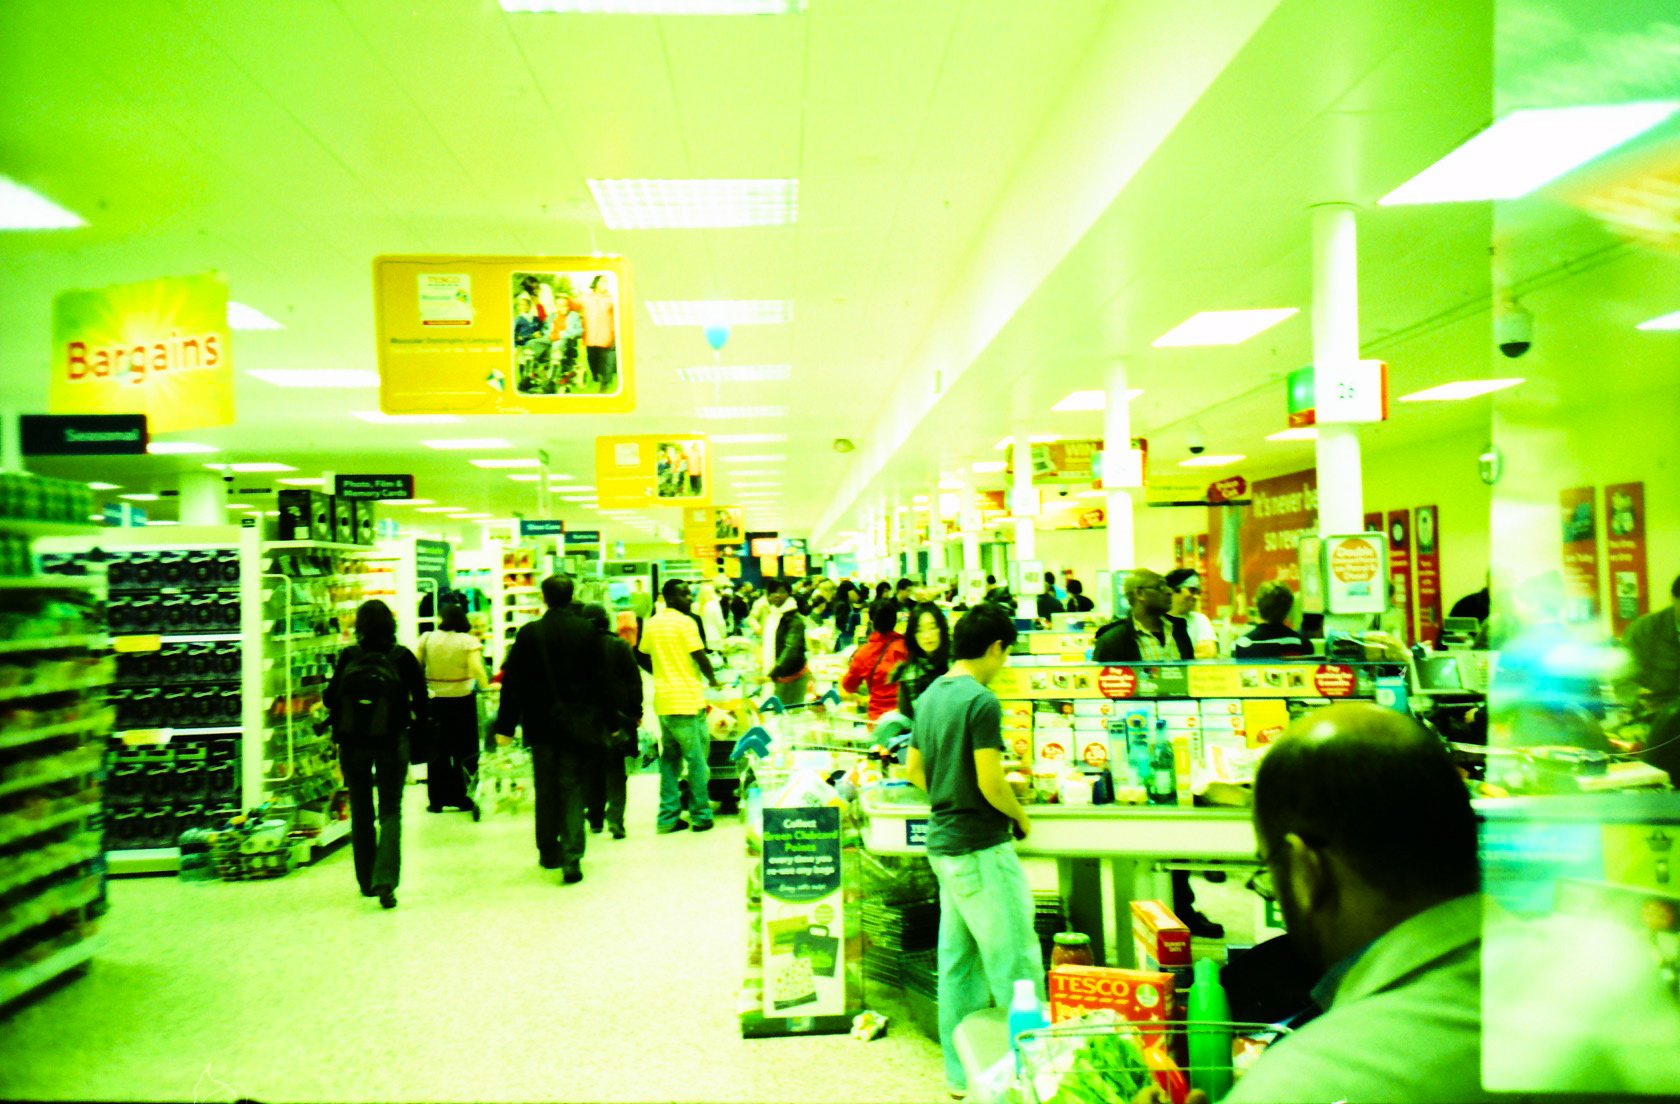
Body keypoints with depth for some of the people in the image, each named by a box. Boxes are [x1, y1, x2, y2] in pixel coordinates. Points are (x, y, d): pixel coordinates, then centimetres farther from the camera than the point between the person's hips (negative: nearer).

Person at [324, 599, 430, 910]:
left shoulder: (348, 657, -7)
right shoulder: (402, 657, -9)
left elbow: (330, 699, -3)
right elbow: (421, 701, -7)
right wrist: (418, 724, 11)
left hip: (352, 744, 1)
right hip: (392, 743, -1)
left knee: (361, 812, 15)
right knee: (390, 812, 4)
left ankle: (367, 881, 23)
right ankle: (385, 881, -13)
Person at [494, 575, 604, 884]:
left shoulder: (529, 633, -6)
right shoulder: (587, 632, -5)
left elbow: (513, 681, -4)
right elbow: (600, 679, -1)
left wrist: (505, 725, 2)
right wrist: (605, 721, 7)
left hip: (541, 722, 1)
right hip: (577, 724, -1)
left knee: (546, 790, 15)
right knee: (573, 789, 3)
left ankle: (548, 852, 26)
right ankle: (571, 859, -6)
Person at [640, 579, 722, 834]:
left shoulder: (651, 624, 9)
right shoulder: (685, 622, -11)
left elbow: (645, 655, 16)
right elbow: (700, 657, -11)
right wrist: (712, 679, 6)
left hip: (663, 700, 7)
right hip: (687, 700, -7)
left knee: (669, 758, 12)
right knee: (696, 758, 1)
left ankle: (668, 816, 12)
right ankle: (701, 815, 6)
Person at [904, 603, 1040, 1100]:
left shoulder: (930, 697, 9)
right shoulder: (981, 702, -18)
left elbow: (914, 770, 16)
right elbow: (991, 783, -21)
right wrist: (1022, 817, -5)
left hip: (942, 843, 9)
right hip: (981, 849, -9)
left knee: (957, 962, 14)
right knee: (1016, 964, 1)